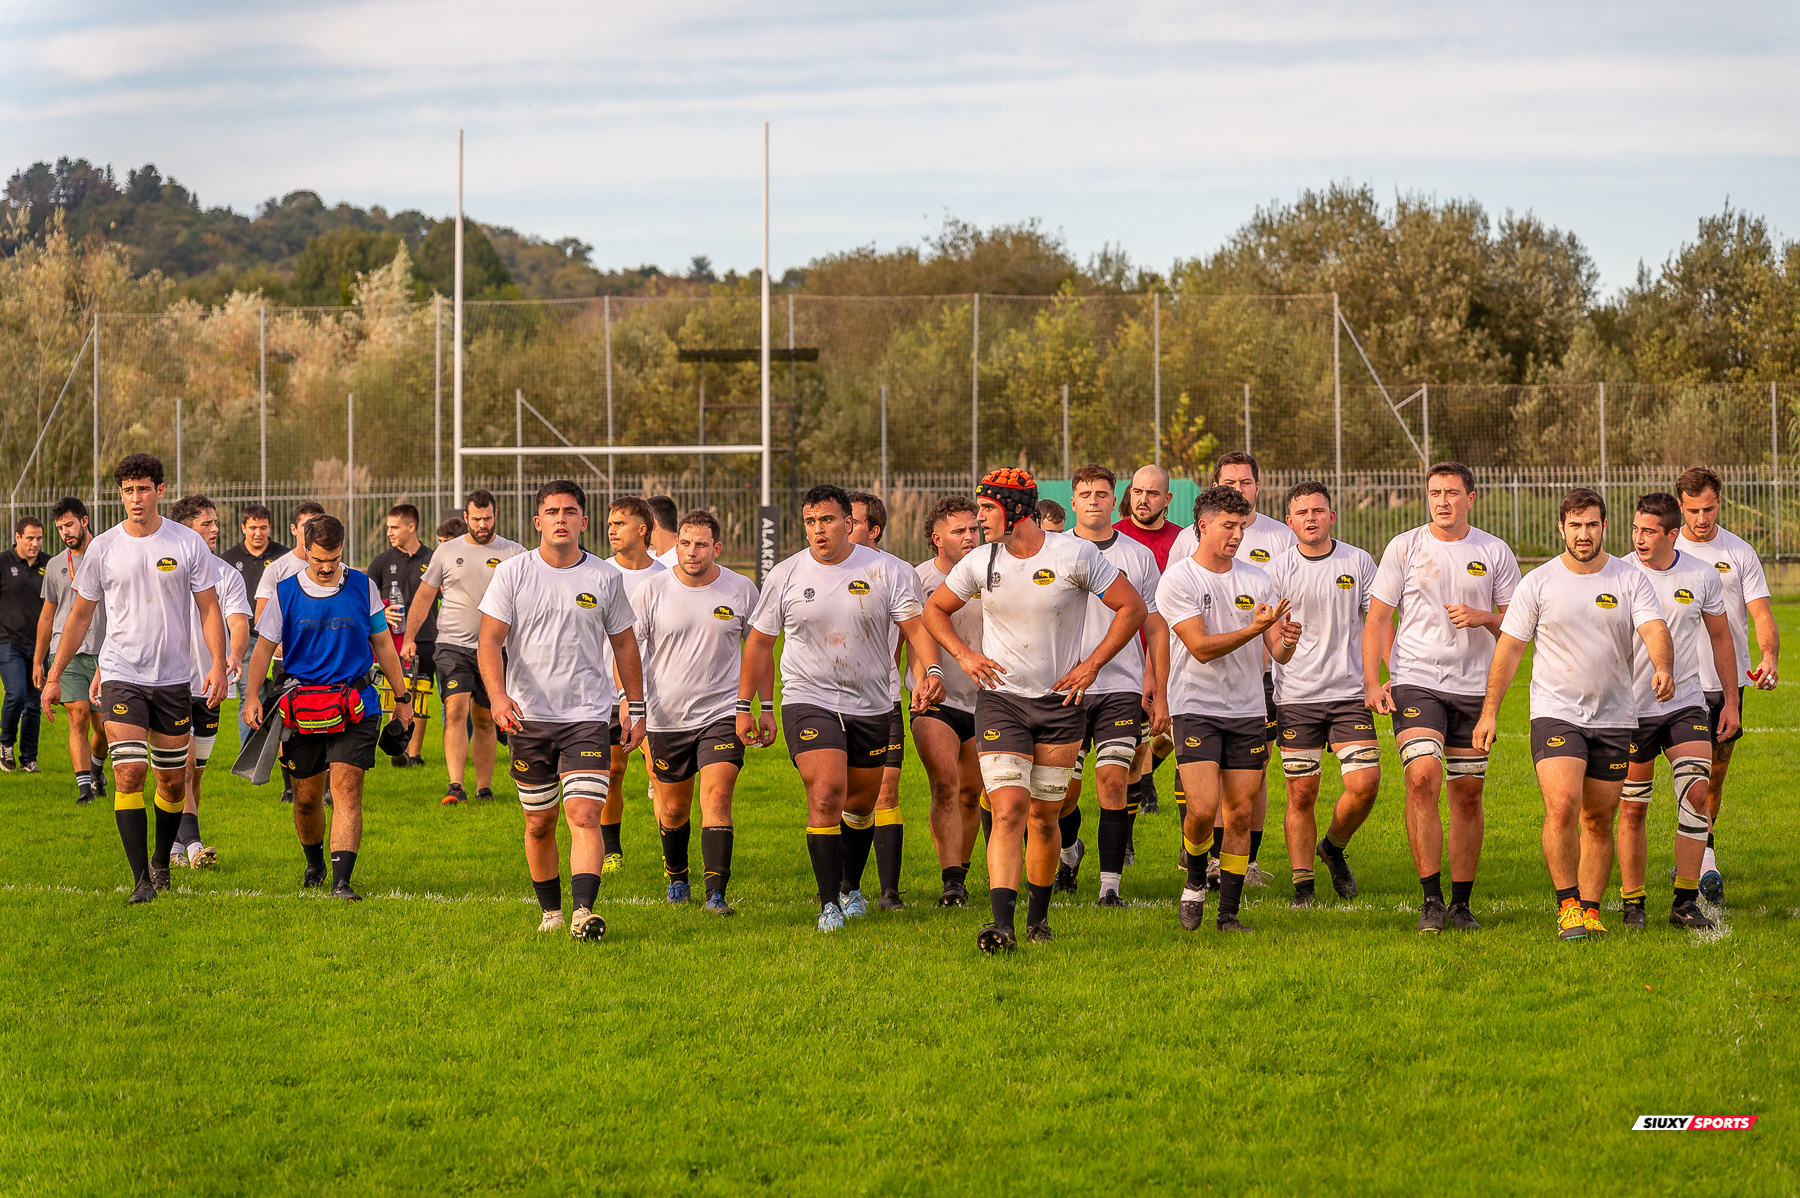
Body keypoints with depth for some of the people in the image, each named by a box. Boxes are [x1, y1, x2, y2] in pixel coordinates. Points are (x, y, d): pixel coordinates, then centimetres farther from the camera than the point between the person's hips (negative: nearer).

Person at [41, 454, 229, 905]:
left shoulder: (188, 544, -2)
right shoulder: (102, 549, -1)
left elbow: (209, 609, 2)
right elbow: (80, 615, 9)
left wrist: (218, 665, -12)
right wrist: (54, 675, 7)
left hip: (174, 678, 1)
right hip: (121, 676, -1)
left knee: (173, 778, 8)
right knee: (129, 771, -14)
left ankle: (161, 862, 31)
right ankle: (141, 878, -14)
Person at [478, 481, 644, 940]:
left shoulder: (605, 578, 3)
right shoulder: (512, 573, 0)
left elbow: (624, 644, 14)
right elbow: (490, 642, -4)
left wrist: (636, 708, 13)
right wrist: (498, 696, -20)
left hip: (587, 717, -1)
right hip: (528, 716, 1)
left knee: (584, 815, -16)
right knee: (539, 824, 9)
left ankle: (584, 912, -25)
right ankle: (550, 911, 24)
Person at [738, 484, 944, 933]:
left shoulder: (888, 571, -4)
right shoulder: (785, 576, -1)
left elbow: (916, 625, -9)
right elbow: (759, 641, 9)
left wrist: (931, 670, -28)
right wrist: (745, 706, 10)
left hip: (871, 706, 2)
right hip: (808, 700, -2)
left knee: (861, 804, 13)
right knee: (826, 794, -19)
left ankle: (851, 888, 37)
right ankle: (829, 904, -16)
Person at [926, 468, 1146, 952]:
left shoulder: (1075, 555, -8)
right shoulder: (979, 564, 0)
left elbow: (1132, 607, -1)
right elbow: (935, 609, 18)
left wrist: (1093, 664, -5)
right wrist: (962, 654, 2)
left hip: (1061, 702, 0)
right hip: (1001, 699, 1)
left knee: (1044, 817, 6)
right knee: (1009, 811, -14)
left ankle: (1038, 917, 26)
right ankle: (1002, 925, -23)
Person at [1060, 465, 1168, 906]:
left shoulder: (1138, 556, 5)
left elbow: (1156, 629, 8)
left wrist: (1160, 695, 3)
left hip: (1122, 687, -1)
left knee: (1113, 779, -11)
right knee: (1062, 790, 2)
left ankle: (1111, 884, -7)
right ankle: (1070, 849, 34)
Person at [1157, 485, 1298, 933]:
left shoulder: (1256, 579, 6)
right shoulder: (1178, 580, -6)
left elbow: (1278, 653, 4)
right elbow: (1201, 647, -14)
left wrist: (1287, 640, -19)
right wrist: (1254, 628, -25)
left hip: (1246, 711, 4)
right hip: (1196, 707, -4)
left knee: (1240, 814, 1)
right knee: (1203, 809, -15)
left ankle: (1229, 913, 10)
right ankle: (1195, 881, 14)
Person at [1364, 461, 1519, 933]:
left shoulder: (1494, 553, 6)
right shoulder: (1404, 548, 2)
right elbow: (1377, 618, 4)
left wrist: (1483, 618, -11)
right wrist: (1371, 682, -6)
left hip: (1474, 686, 2)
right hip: (1415, 682, -2)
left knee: (1467, 794, 4)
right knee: (1422, 777, -19)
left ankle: (1461, 902, 15)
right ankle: (1431, 898, -13)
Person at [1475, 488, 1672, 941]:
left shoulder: (1630, 580, 1)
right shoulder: (1538, 582, 0)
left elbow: (1655, 630, -11)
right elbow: (1509, 647, 3)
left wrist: (1663, 668, -33)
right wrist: (1489, 712, -1)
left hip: (1614, 717, 2)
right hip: (1555, 712, -2)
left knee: (1598, 820, 6)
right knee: (1562, 806, -19)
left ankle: (1590, 910, 17)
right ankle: (1567, 904, -7)